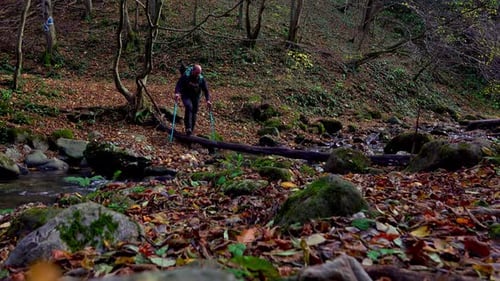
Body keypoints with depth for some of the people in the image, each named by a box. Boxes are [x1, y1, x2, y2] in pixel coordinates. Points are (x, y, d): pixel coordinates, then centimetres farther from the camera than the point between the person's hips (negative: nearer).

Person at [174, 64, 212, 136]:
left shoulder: (201, 79, -10)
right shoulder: (185, 76, -17)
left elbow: (206, 90, -8)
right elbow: (179, 84, -23)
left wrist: (208, 100, -20)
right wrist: (177, 93, -41)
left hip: (196, 97, 3)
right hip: (186, 95, -3)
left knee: (194, 112, 4)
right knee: (189, 107, -29)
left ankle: (191, 130, 21)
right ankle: (188, 128, -31)